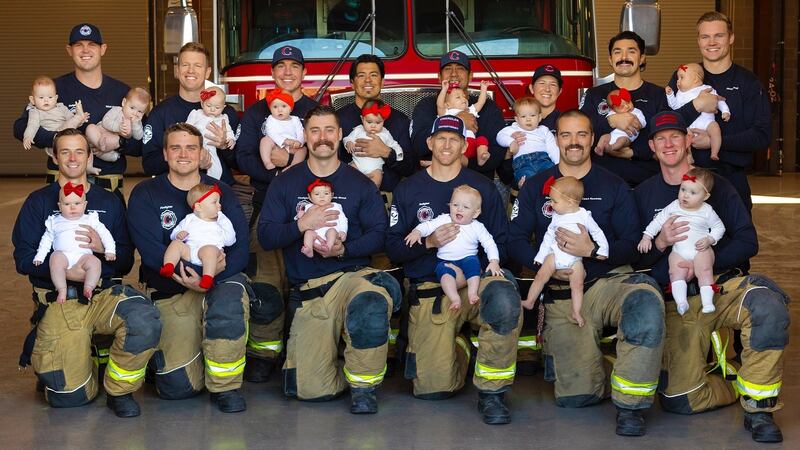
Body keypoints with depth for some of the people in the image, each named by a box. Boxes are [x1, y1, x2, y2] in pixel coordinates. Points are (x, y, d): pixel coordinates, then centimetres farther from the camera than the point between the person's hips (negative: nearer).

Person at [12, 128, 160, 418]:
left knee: (146, 321, -32)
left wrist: (103, 248, -14)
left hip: (105, 293, 2)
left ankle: (119, 389, -6)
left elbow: (126, 262, 8)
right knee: (71, 396, -10)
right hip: (58, 300, -2)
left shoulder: (109, 202, 15)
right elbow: (23, 259, -1)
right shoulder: (39, 202, 9)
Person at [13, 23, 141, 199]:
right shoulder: (55, 88, 5)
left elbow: (141, 147, 9)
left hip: (109, 188, 2)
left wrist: (126, 140, -13)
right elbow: (21, 127, -6)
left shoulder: (122, 92, 11)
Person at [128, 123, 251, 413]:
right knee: (178, 386, -13)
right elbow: (150, 251, -12)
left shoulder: (221, 192, 6)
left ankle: (225, 386, -15)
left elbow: (240, 249, -6)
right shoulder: (145, 195, 3)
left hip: (222, 280, 1)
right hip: (169, 293, 0)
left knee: (229, 299, -38)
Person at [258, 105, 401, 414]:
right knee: (311, 389, -12)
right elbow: (265, 237, 0)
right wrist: (301, 225, -16)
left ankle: (363, 384, -13)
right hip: (307, 291, 1)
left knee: (369, 305, -40)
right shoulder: (285, 183, 10)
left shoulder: (360, 183, 10)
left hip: (352, 274, 0)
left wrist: (344, 249, -16)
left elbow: (379, 234, 0)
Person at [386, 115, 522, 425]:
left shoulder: (483, 188, 10)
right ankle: (459, 346, 25)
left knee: (504, 298, -39)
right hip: (429, 291, 0)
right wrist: (428, 242, -14)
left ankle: (491, 392, -20)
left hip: (474, 282, 0)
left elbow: (500, 242, 4)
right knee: (432, 388, -12)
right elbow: (393, 248, 4)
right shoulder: (408, 189, 10)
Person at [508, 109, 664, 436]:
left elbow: (631, 244, -1)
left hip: (609, 279, 0)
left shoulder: (613, 186, 9)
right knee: (577, 395, -11)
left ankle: (630, 403, -21)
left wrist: (593, 250, -18)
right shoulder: (536, 187, 11)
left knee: (646, 301, -38)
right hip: (561, 292, 0)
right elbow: (515, 241, 5)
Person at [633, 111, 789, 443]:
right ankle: (741, 383, 20)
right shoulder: (642, 195, 10)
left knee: (768, 306, -36)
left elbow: (748, 242, -1)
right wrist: (661, 242, -15)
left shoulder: (716, 186, 7)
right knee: (680, 400, -13)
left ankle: (758, 407, -20)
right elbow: (634, 259, 4)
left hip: (724, 286, -1)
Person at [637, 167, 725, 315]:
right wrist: (647, 236, 5)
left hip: (700, 249, -2)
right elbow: (658, 220, 13)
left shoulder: (707, 211, 3)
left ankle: (707, 302, -28)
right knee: (676, 273, -20)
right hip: (678, 251, 2)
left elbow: (719, 227, 9)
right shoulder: (673, 207, 7)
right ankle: (681, 301, -29)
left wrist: (709, 240, -7)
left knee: (705, 270, -24)